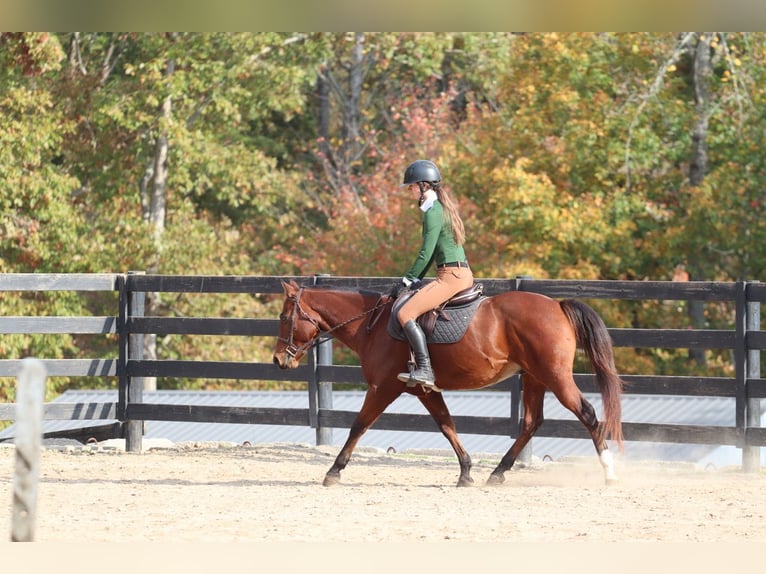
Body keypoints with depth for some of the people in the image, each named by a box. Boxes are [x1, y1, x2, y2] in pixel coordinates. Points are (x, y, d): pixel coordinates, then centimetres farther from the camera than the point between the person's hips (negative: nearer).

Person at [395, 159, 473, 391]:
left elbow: (426, 253, -15)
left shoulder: (433, 212, -13)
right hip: (461, 274, 11)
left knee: (405, 314, -17)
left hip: (451, 275, -11)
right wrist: (416, 279, 17)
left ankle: (425, 370, -25)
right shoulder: (442, 207, 18)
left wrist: (409, 279, -6)